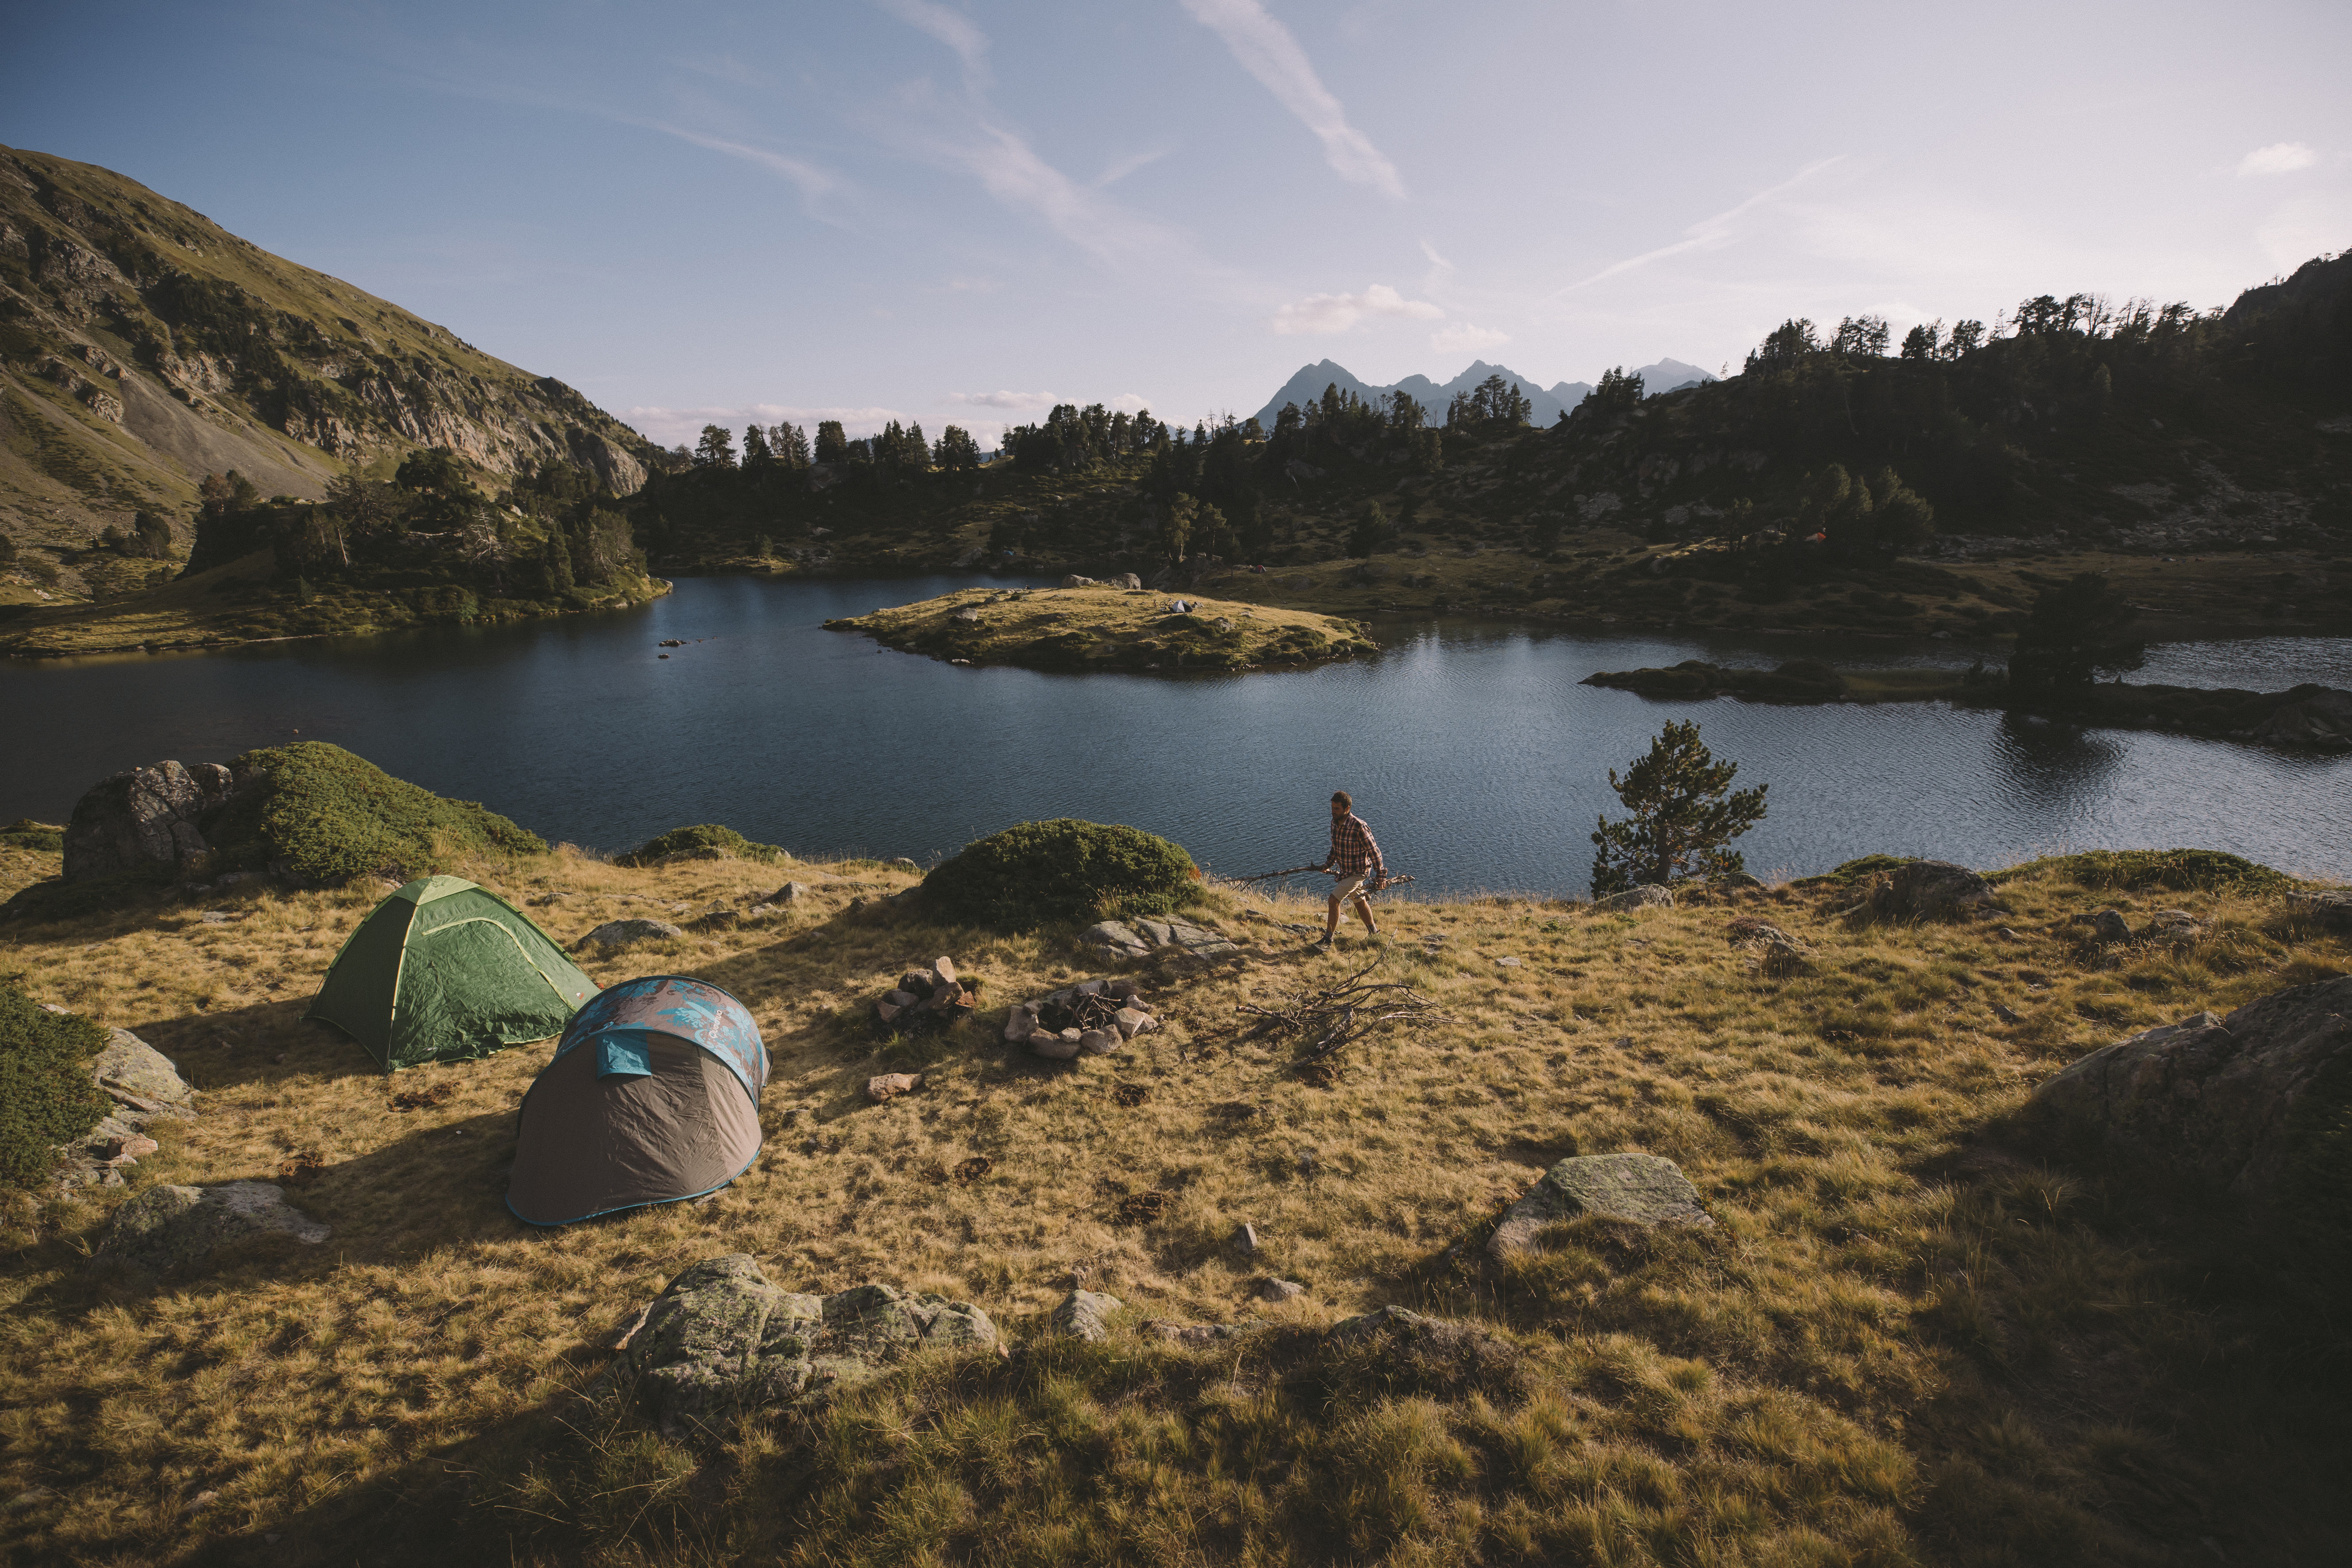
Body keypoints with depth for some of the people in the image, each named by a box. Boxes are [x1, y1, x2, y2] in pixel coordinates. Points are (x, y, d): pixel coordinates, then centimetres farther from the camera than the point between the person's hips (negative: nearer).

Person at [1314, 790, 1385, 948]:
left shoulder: (1359, 827, -27)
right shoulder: (1335, 822, -3)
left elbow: (1374, 851, -19)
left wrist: (1380, 876, -15)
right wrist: (1327, 864, 6)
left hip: (1358, 872, -8)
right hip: (1344, 871, 8)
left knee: (1334, 900, -15)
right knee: (1360, 902, 22)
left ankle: (1328, 939, -6)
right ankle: (1374, 932, 42)